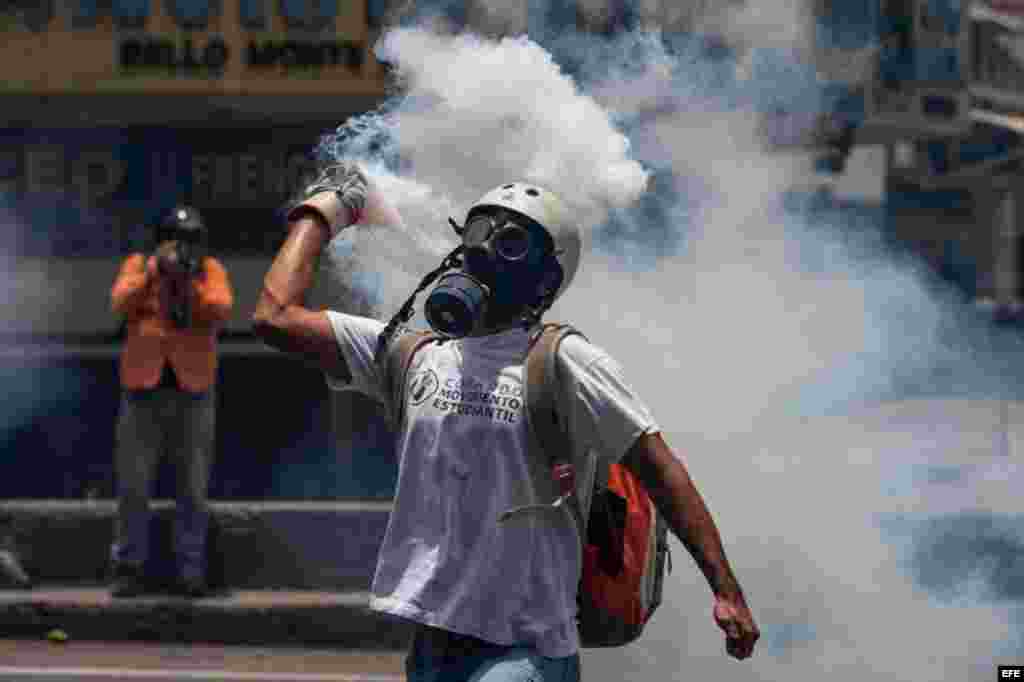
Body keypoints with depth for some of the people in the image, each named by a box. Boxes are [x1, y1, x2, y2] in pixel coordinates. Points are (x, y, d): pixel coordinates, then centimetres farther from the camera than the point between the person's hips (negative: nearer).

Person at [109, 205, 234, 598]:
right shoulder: (138, 265, 0)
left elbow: (220, 310, -18)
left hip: (193, 393, 0)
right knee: (133, 485, -2)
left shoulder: (211, 271, 0)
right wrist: (154, 269, -28)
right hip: (143, 392, 0)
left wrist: (189, 281, -31)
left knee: (193, 487, 0)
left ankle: (190, 573, 8)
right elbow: (121, 303, -18)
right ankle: (130, 571, 9)